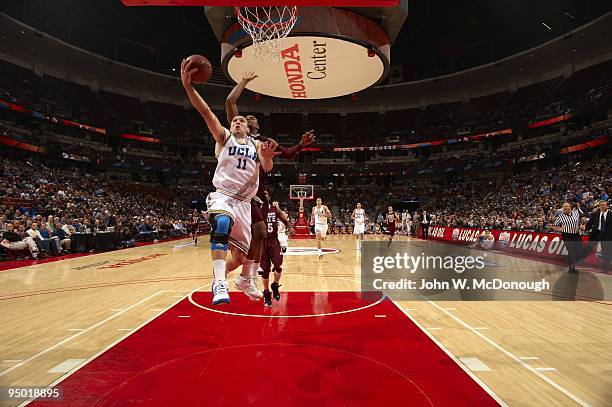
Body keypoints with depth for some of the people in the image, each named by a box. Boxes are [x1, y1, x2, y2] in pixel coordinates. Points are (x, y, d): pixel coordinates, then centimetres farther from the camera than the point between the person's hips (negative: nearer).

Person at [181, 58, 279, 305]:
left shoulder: (256, 144, 15)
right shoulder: (224, 136, 8)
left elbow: (267, 168, -2)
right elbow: (205, 112, -7)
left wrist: (268, 157, -25)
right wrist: (187, 85, -20)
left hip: (244, 201, 3)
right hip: (222, 195, -3)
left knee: (241, 253, 8)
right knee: (222, 225, -38)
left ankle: (244, 280, 41)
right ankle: (219, 284, -38)